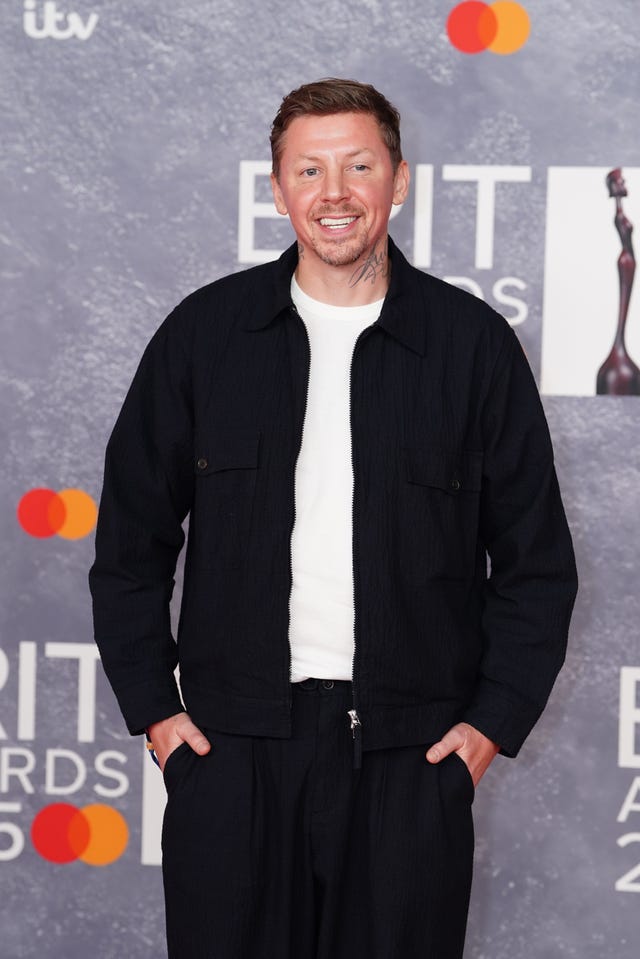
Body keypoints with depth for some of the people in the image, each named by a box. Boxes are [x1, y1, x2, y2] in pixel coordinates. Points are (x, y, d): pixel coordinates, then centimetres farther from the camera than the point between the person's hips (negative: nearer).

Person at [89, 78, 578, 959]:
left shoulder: (472, 343, 2)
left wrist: (495, 720, 0)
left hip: (412, 755, 0)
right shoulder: (205, 333, 5)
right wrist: (153, 708, 4)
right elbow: (132, 539, 10)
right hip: (231, 749, 1)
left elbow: (537, 559, 7)